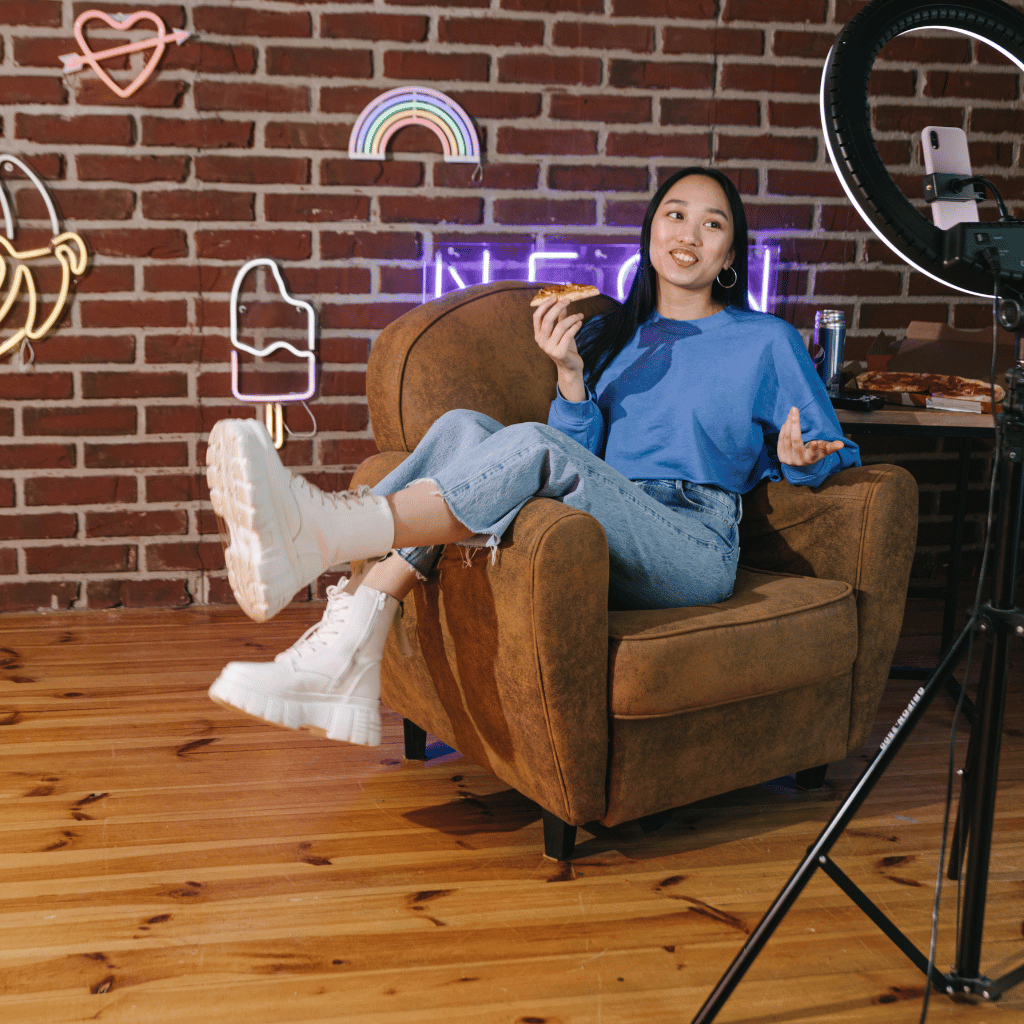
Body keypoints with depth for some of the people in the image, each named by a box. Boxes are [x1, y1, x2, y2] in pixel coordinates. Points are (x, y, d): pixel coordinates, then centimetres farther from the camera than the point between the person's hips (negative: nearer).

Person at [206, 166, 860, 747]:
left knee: (534, 446, -31)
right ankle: (346, 662, -35)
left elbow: (832, 453, 16)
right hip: (605, 542, 4)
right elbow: (584, 460, 15)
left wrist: (799, 455, -8)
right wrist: (570, 373, -2)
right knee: (463, 428, -20)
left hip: (693, 547, -4)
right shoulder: (608, 336, 24)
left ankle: (316, 535, -51)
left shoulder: (768, 341, 15)